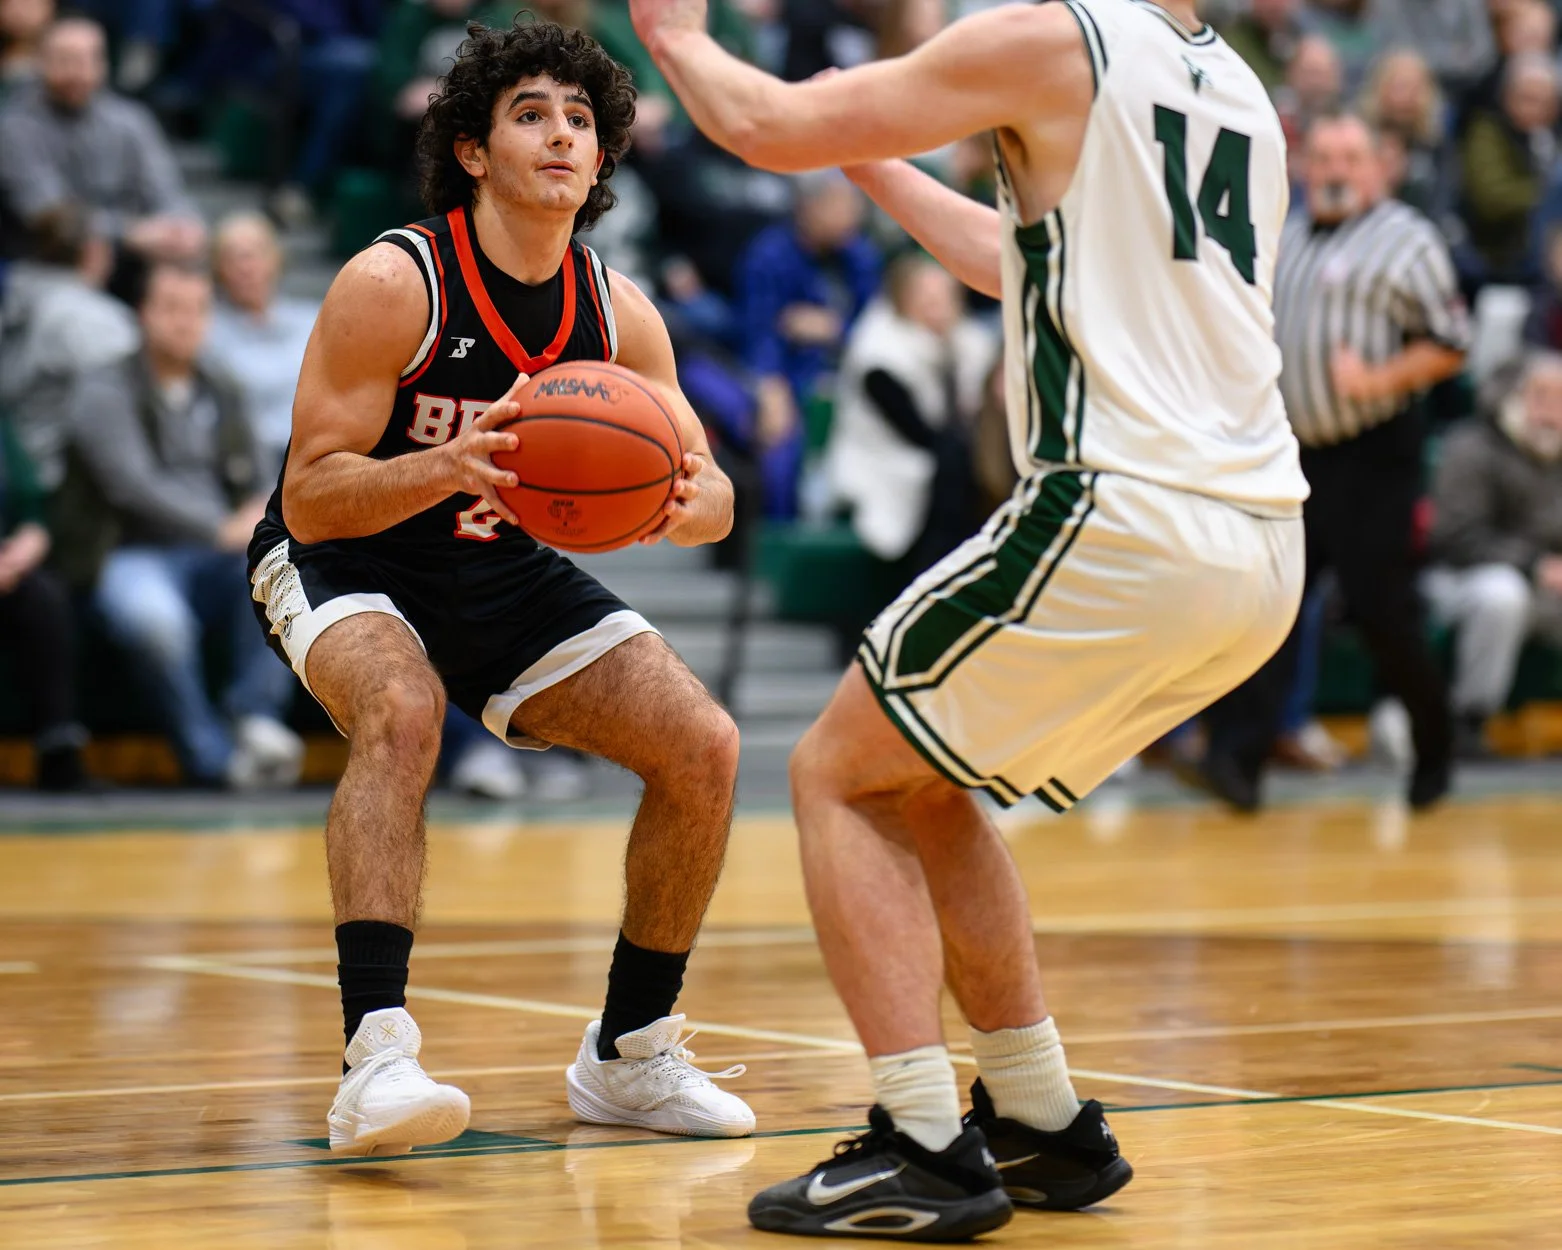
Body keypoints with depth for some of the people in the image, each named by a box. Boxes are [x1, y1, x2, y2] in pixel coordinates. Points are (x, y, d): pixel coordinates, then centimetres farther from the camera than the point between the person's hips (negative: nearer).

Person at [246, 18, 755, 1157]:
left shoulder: (619, 314, -7)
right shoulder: (393, 284, -23)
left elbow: (715, 497, -2)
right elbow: (310, 498, -25)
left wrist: (685, 501, -28)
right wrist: (448, 465, -43)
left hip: (505, 573, 6)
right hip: (342, 562, -5)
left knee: (702, 746, -8)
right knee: (402, 710, -37)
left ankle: (629, 1054, 8)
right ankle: (375, 1056, -41)